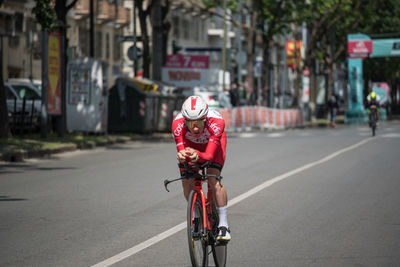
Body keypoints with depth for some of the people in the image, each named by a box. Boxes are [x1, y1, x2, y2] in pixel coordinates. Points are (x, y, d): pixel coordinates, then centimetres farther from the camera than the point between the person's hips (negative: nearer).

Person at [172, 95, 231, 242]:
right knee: (187, 183, -10)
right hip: (190, 143, 2)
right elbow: (181, 151, -37)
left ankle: (223, 225, -14)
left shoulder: (216, 122, -42)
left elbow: (209, 155, -43)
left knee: (213, 179, -22)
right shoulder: (178, 124, -38)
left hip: (213, 142, -2)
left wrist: (197, 155, -65)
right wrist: (182, 156, -61)